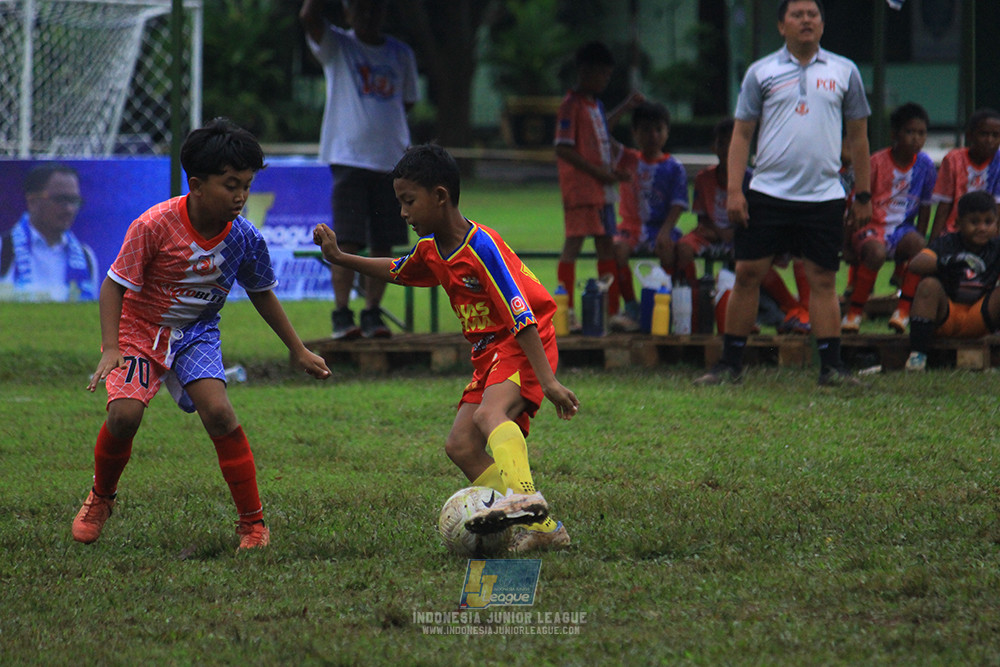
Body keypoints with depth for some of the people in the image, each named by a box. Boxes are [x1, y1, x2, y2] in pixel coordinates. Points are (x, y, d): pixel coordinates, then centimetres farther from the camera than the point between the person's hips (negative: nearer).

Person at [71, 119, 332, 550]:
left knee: (218, 412, -22)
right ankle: (100, 499, 7)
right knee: (124, 413, -24)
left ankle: (253, 523, -9)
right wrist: (110, 349, -26)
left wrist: (298, 351, 14)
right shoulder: (154, 226, -24)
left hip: (196, 334, 2)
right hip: (139, 330, -2)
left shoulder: (245, 239, -11)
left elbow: (262, 293, 8)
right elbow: (115, 285, -15)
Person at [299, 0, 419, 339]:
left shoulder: (401, 54, 14)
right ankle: (342, 314, -7)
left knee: (383, 244, 3)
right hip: (348, 157, -3)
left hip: (391, 160, 4)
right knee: (348, 242, -9)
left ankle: (372, 313, 9)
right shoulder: (335, 47, 3)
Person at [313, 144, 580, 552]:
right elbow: (395, 272, 33)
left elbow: (521, 316, -25)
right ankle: (542, 527, -9)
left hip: (525, 348, -9)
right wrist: (340, 258, 23)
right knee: (460, 445, -5)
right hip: (489, 354, 9)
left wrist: (548, 382, -29)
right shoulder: (431, 250, 8)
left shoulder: (481, 247, -20)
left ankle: (524, 496, -57)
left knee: (489, 413, -35)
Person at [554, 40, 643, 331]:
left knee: (606, 245, 10)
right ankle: (565, 312, -10)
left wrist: (625, 107, 40)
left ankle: (612, 310, 14)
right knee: (574, 243, -9)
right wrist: (598, 171, -18)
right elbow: (563, 149, -17)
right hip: (579, 186, -9)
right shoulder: (571, 105, -12)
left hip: (602, 188, 9)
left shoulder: (595, 104, 16)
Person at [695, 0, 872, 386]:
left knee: (823, 280, -1)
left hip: (824, 195, 0)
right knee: (748, 274, -2)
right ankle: (730, 363, 6)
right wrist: (734, 189, -4)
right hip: (767, 192, 0)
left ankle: (831, 366, 1)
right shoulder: (761, 72, 6)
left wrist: (863, 195, 11)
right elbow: (741, 134, 6)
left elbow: (858, 137, 14)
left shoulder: (844, 72, 9)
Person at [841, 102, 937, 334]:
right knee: (876, 251, -37)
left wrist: (918, 243, 3)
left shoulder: (925, 165, 2)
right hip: (872, 226, -3)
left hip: (902, 228, 3)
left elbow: (925, 207, 11)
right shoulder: (877, 163, -8)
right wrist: (846, 240, -10)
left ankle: (904, 309, -18)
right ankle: (854, 311, -20)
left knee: (919, 246, -32)